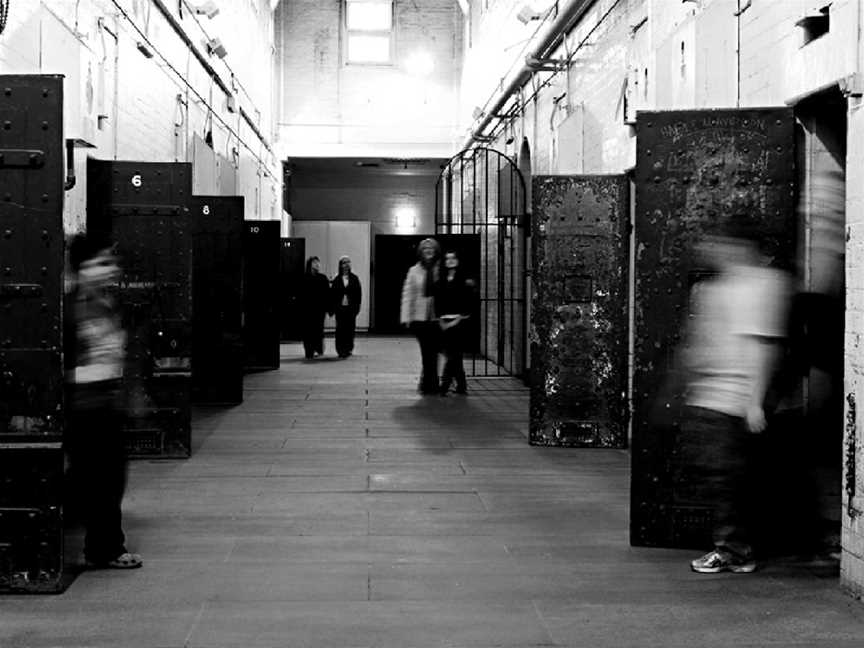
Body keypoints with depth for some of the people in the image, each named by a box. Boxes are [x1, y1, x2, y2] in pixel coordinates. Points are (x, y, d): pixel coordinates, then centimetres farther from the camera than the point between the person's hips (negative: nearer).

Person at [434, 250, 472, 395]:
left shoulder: (463, 281, 0)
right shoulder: (440, 282, 11)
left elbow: (467, 303, -4)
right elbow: (437, 302, 9)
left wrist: (459, 319, -11)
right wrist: (440, 320, -1)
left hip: (458, 321, -4)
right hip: (444, 323, 4)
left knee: (453, 355, -11)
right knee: (451, 355, 7)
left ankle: (445, 385, -14)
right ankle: (461, 386, 15)